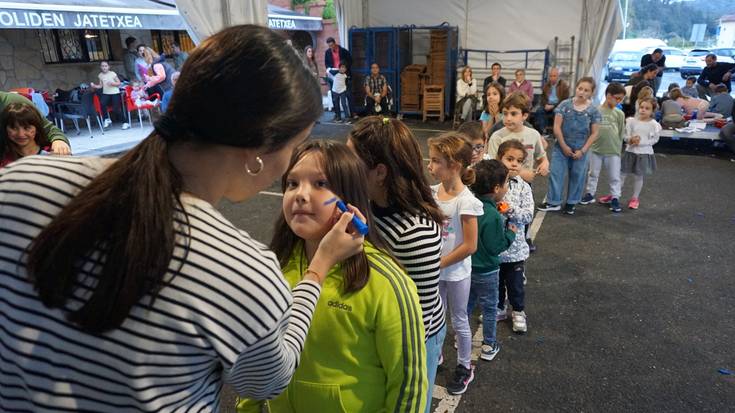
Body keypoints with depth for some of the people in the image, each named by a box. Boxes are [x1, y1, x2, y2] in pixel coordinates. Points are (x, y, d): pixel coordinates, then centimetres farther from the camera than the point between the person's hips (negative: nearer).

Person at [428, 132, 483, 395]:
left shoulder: (465, 201, -23)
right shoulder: (432, 192, -6)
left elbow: (470, 246, -21)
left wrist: (439, 264, -16)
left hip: (455, 272, -5)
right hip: (434, 269, 5)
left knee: (459, 320, 14)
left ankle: (464, 367, 35)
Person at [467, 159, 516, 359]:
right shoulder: (492, 216, -30)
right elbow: (495, 247, -24)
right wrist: (510, 233, -9)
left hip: (468, 266, 7)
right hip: (486, 271, -7)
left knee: (468, 303, 23)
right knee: (490, 308, 14)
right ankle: (489, 346, 29)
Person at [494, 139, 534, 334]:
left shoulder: (523, 188, -6)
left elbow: (528, 215, -11)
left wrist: (512, 209, -26)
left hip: (515, 246, 0)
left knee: (516, 282, 14)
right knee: (495, 280, 18)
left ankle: (518, 312, 35)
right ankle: (499, 308, 40)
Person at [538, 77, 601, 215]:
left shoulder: (593, 111, -5)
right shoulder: (565, 105, -6)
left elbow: (594, 133, -2)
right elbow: (557, 127, -7)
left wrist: (582, 150, -8)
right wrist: (564, 146, -9)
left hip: (580, 149, 0)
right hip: (561, 147, 0)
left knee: (577, 176, 9)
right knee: (556, 173, 2)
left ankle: (571, 202, 24)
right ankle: (554, 202, 12)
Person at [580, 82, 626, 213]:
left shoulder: (619, 113, 0)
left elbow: (621, 133, 5)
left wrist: (618, 148, 4)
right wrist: (588, 145, 1)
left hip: (613, 151, 0)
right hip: (596, 149, 0)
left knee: (614, 176, 6)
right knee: (593, 173, 14)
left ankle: (615, 198, 15)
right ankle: (590, 194, 28)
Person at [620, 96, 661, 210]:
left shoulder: (654, 125, -7)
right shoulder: (632, 121, -2)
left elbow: (654, 140, -5)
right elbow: (626, 135, -1)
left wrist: (640, 141, -18)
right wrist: (630, 140, -22)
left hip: (644, 154, -1)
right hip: (630, 151, 2)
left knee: (638, 176, 9)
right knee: (622, 174, 6)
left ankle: (635, 198, 23)